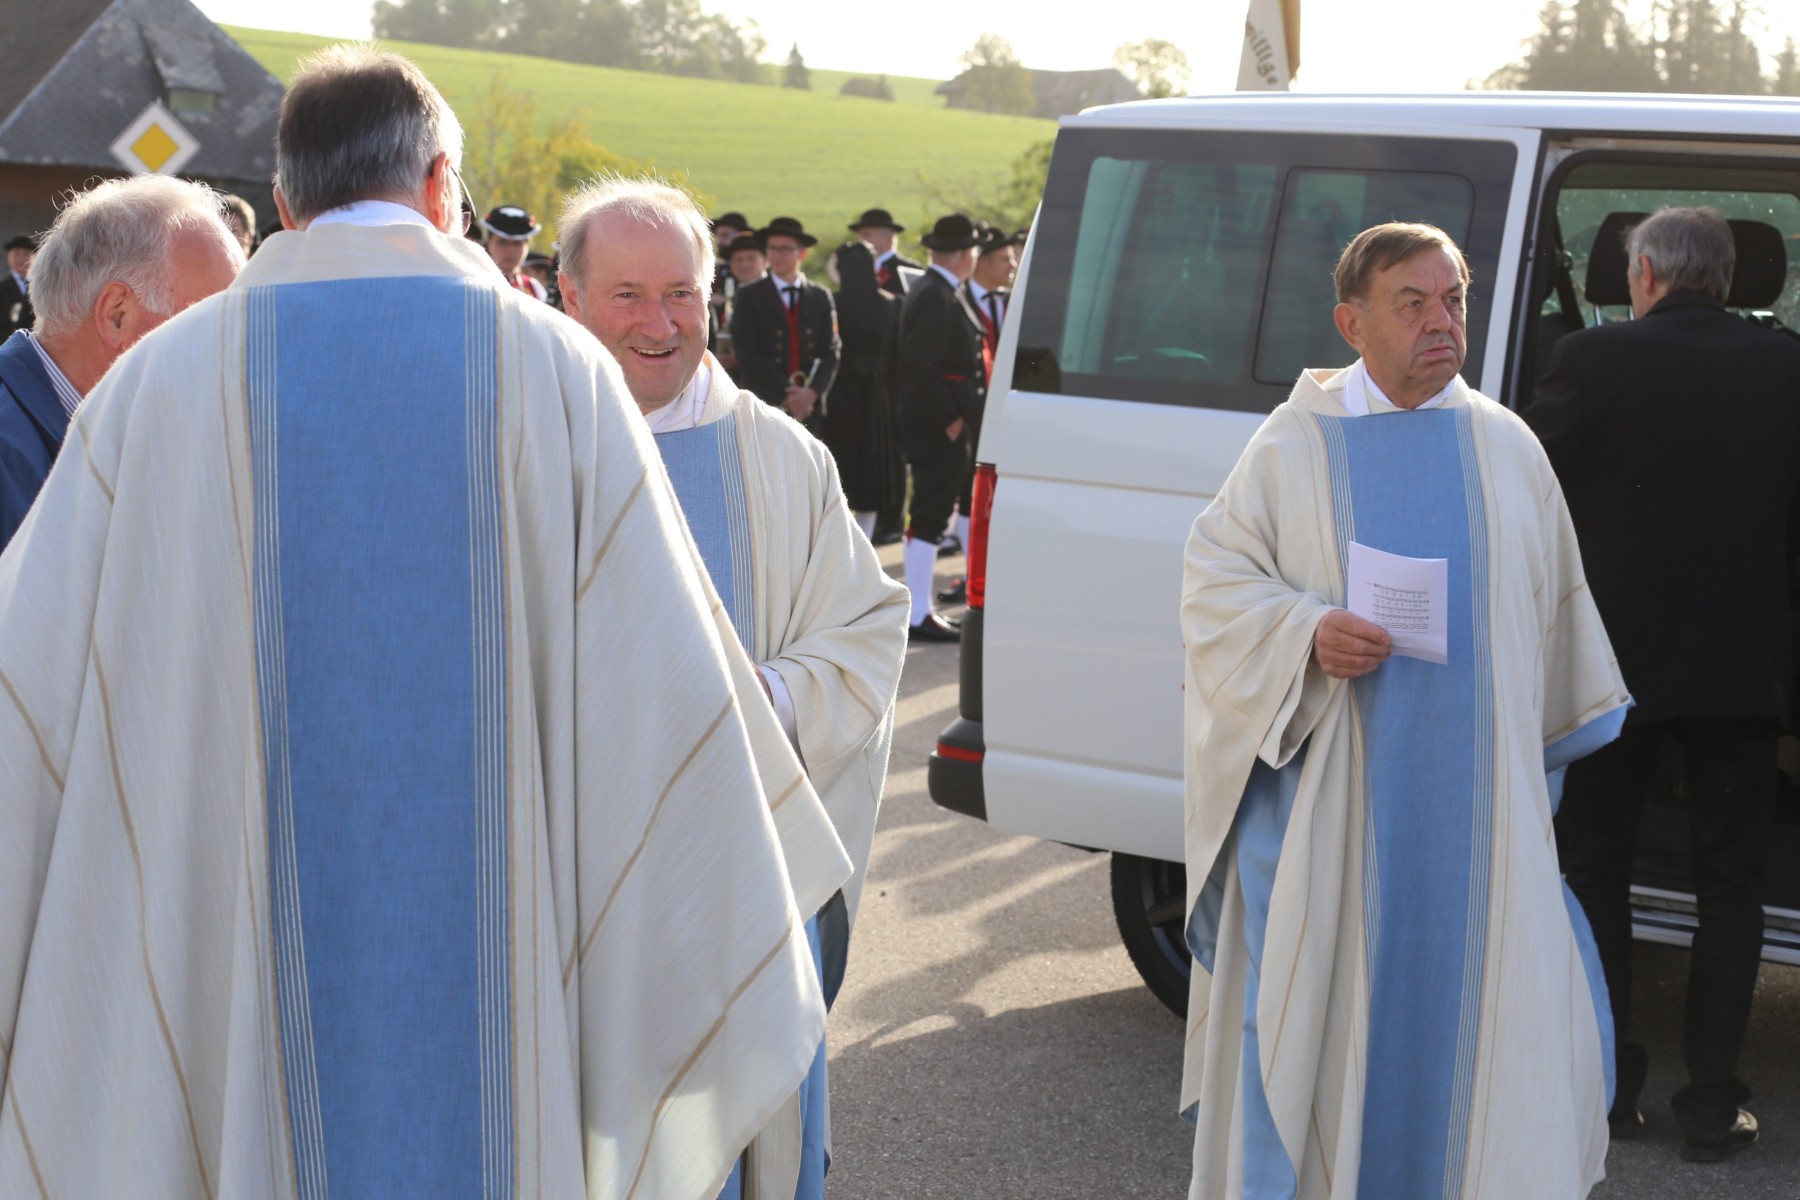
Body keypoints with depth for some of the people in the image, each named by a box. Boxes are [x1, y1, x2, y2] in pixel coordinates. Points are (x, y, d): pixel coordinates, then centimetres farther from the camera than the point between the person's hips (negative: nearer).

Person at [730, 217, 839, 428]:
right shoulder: (748, 297, 3)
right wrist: (785, 395, -13)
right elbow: (748, 355, -5)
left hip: (810, 409, 2)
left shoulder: (820, 297, 12)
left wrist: (813, 392, -12)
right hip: (763, 408, -2)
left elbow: (830, 352, 6)